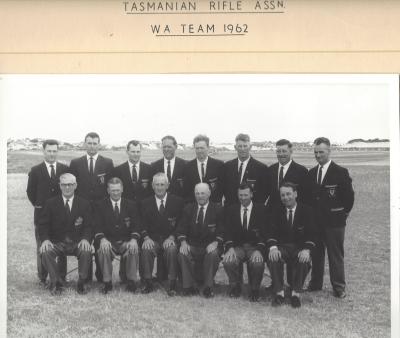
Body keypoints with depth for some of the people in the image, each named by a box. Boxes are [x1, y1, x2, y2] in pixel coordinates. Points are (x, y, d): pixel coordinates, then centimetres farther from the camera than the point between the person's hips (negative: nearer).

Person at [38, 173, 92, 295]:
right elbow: (43, 225, 1)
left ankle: (81, 284, -12)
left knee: (86, 251, -32)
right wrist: (45, 239, -19)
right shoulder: (51, 203, 6)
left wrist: (85, 239, -20)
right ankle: (56, 283, -13)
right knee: (45, 252, -30)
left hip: (77, 242, 0)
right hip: (57, 242, 1)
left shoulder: (84, 204, 6)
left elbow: (88, 226, 2)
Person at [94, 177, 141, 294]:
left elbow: (136, 226, 1)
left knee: (134, 249, -31)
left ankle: (131, 281, -15)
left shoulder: (130, 205, 9)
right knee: (103, 250, -32)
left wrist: (133, 239, -20)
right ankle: (107, 282, -16)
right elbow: (98, 227, -3)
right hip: (108, 241, 0)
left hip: (126, 241, 0)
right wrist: (102, 239, -24)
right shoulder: (100, 205, 6)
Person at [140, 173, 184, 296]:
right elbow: (143, 224, 4)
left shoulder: (177, 201, 5)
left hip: (170, 239, -1)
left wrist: (172, 237, -14)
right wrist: (146, 238, -15)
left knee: (172, 249, -33)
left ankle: (172, 284, -24)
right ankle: (148, 283, -18)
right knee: (146, 249, -30)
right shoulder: (146, 203, 10)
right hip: (152, 239, 2)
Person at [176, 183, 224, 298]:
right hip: (191, 245, 2)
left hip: (210, 246, -1)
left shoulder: (218, 210, 3)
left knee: (213, 254, -34)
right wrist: (183, 242, -15)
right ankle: (188, 286, -15)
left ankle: (208, 287, -17)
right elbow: (181, 229, 4)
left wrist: (215, 243, -20)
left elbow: (221, 231, -2)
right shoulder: (188, 209, 9)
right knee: (182, 253, -29)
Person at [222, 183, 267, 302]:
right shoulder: (231, 210, 10)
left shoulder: (261, 209, 3)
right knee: (228, 261, -29)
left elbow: (264, 232, -6)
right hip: (237, 246, 2)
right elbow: (228, 231, 1)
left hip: (255, 246, -2)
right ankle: (236, 286, 0)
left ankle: (254, 290, -5)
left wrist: (259, 250, -22)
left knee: (258, 262, -33)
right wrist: (230, 248, -18)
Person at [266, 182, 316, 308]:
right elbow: (271, 231, -4)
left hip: (300, 248, -1)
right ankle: (279, 293, -18)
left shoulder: (306, 210, 1)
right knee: (273, 258, -30)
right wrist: (273, 247, -24)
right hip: (281, 247, 1)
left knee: (304, 260, -33)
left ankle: (296, 294, -18)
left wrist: (306, 250, -26)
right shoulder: (277, 210, 7)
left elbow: (311, 234, -7)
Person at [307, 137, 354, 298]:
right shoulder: (311, 173, 9)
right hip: (315, 220, 5)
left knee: (336, 255, 2)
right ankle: (315, 284, 23)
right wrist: (311, 213, 9)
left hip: (334, 221, -5)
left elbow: (349, 195, -4)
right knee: (316, 253, 11)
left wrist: (343, 212, 0)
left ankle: (339, 288, 11)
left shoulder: (341, 172, -7)